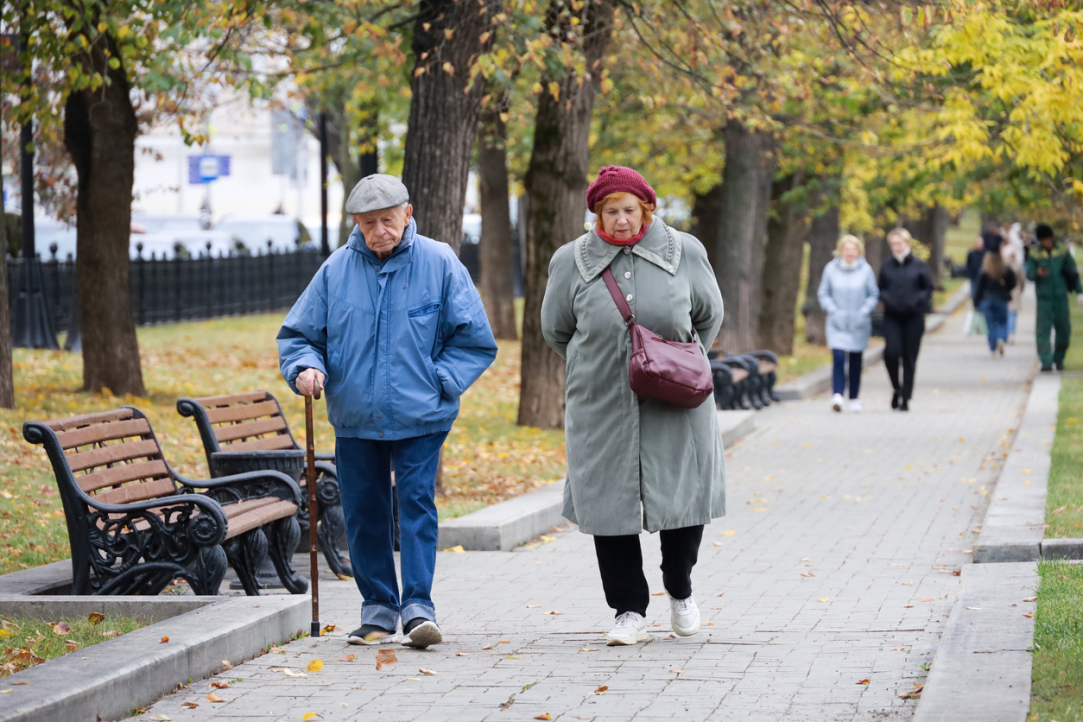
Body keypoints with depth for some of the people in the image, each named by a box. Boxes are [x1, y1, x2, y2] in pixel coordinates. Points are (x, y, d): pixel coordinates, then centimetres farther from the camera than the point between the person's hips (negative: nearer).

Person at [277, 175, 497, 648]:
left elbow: (474, 339, 4)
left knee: (417, 504, -9)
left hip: (420, 418, -2)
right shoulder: (336, 270, 2)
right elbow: (297, 334, 10)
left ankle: (418, 607, -7)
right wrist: (305, 367, -10)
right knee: (364, 514, 7)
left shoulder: (439, 264, -2)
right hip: (354, 418, 3)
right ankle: (379, 609, 18)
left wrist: (439, 381, -6)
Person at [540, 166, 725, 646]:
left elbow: (710, 315, 14)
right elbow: (556, 329, 13)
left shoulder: (684, 253, 0)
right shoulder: (572, 261, 0)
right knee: (610, 504, 1)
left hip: (675, 408, 0)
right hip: (602, 408, 0)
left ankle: (680, 592, 27)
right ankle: (629, 611, 11)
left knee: (683, 497, 2)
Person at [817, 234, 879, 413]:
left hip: (859, 325, 1)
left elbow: (874, 294, 4)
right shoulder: (831, 269, -1)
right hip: (837, 324, -1)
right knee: (838, 358, -16)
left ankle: (854, 398, 19)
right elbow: (823, 294, 5)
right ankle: (837, 395, -21)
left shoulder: (865, 270, -2)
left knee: (856, 361, 8)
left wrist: (864, 312, -9)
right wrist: (833, 310, -9)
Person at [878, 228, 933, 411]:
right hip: (892, 317, 1)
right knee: (892, 352, -17)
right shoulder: (886, 266, 7)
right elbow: (881, 289, 13)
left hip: (913, 317, -1)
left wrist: (916, 301, -11)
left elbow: (928, 288, 5)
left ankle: (905, 398, 10)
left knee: (909, 358, 1)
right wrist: (887, 299, -7)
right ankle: (897, 388, 7)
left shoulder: (919, 265, 2)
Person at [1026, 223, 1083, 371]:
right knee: (1043, 331, -11)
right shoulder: (1034, 254, -2)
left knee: (1064, 331, 8)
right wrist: (1037, 273, -25)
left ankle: (1059, 359, 25)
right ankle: (1046, 362, -12)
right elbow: (1029, 274, -2)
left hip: (1061, 297, 2)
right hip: (1044, 299, -2)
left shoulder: (1062, 251, 2)